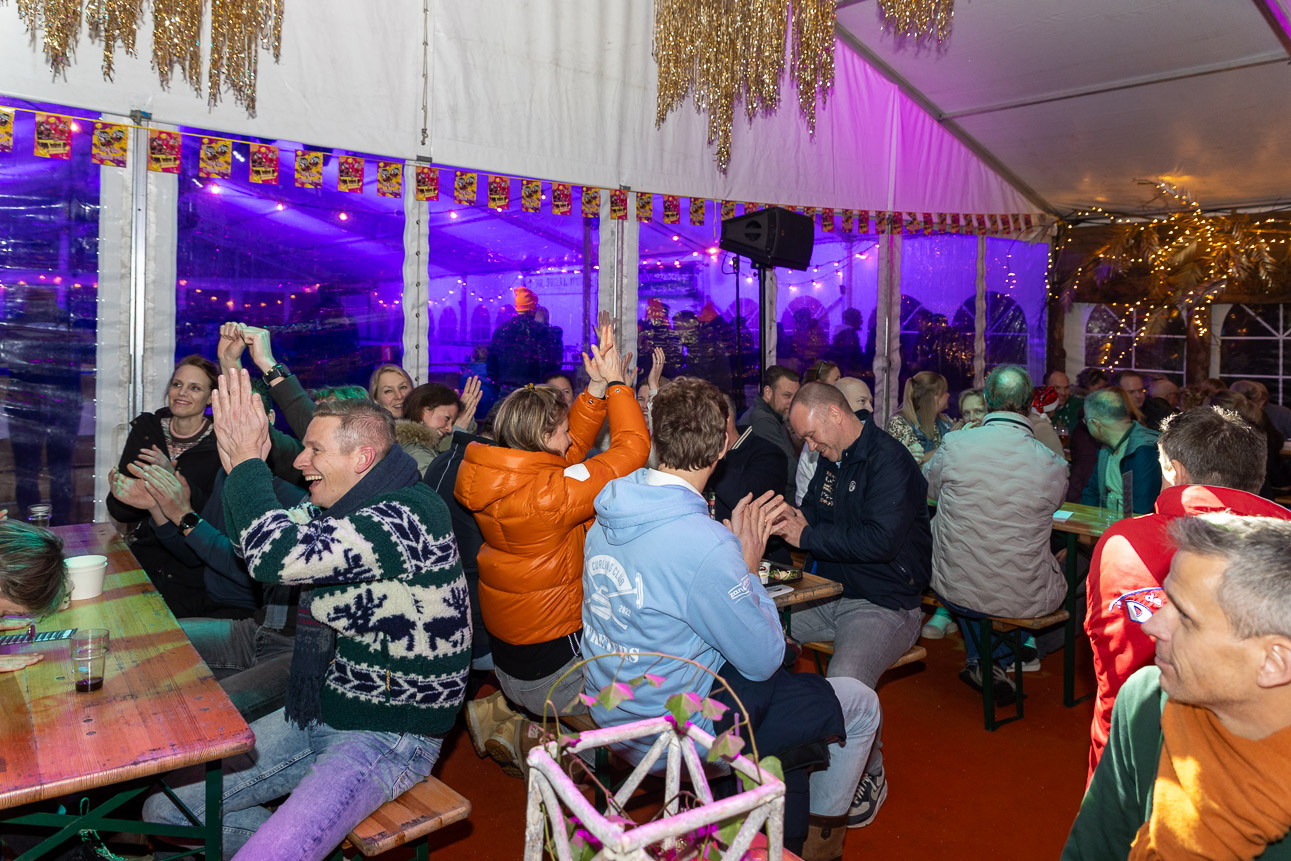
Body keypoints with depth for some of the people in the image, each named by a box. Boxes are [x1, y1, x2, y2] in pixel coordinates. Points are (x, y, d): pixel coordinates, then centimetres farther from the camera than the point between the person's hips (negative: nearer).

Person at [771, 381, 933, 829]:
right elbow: (814, 508, 25)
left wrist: (807, 536, -18)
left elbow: (881, 539, -25)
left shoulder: (889, 460, -15)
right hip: (829, 595, 8)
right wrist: (797, 520, -1)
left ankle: (869, 774, -1)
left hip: (885, 604, -8)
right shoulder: (831, 458, 12)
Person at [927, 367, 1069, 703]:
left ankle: (980, 663, 41)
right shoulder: (1052, 464, -14)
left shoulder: (955, 445, -15)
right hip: (1026, 600, 0)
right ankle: (995, 664, 31)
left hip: (956, 593, 1)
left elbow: (929, 488, 7)